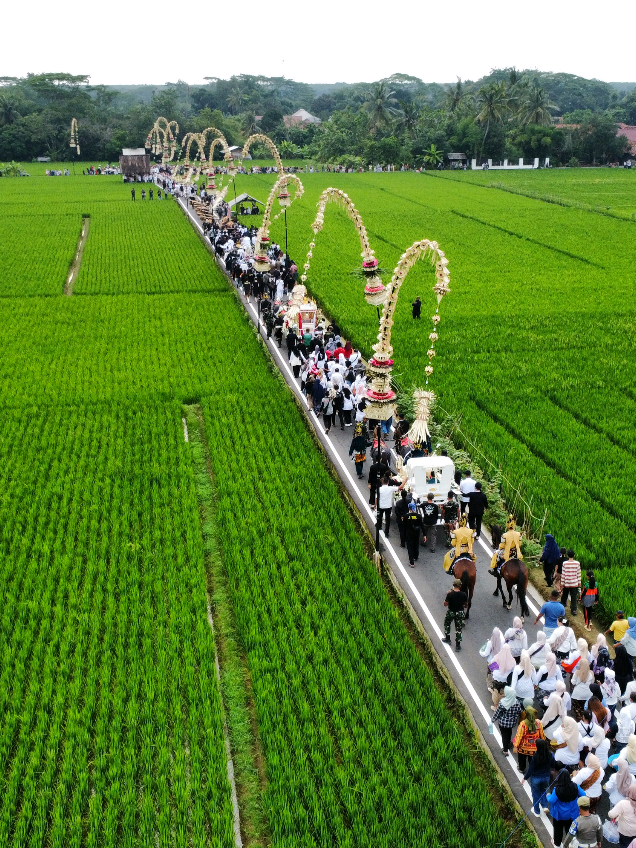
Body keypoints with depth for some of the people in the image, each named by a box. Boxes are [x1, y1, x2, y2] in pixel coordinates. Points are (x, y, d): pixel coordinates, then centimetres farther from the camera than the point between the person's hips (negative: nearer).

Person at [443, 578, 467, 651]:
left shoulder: (450, 594, -24)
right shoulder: (463, 594, -16)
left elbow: (445, 604, -16)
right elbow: (466, 603, 0)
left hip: (451, 612, -1)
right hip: (460, 612, 2)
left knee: (447, 624, 27)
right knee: (458, 628, 12)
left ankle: (447, 639, 38)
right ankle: (458, 645, 15)